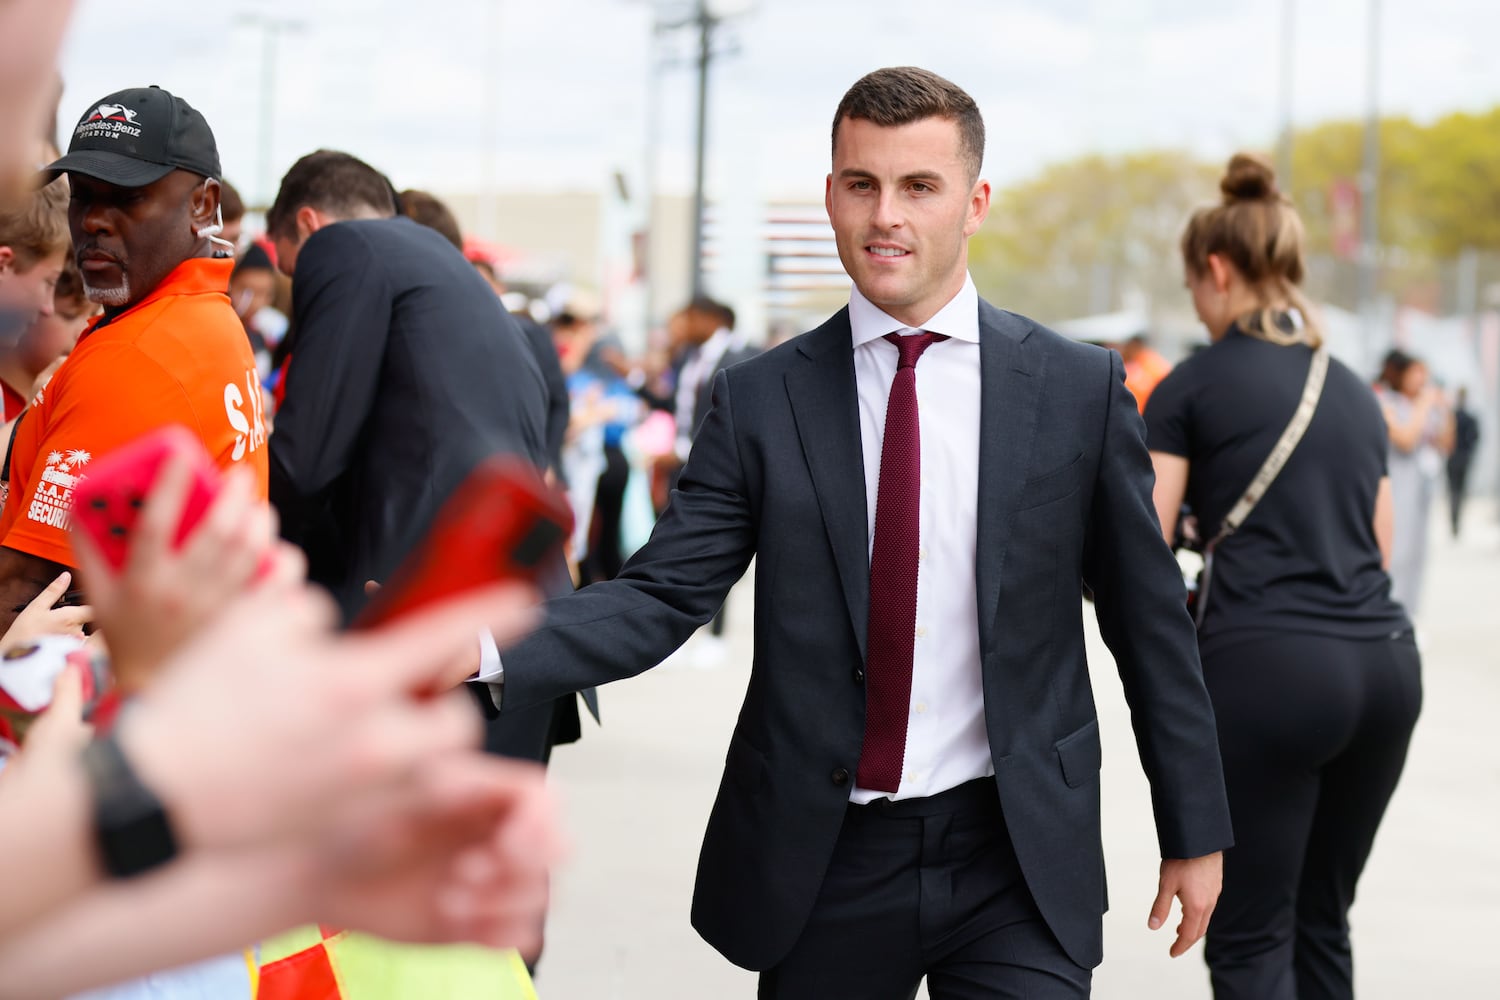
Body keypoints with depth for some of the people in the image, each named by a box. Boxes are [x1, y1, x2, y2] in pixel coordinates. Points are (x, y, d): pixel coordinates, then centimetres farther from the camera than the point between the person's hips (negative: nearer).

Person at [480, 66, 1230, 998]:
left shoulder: (1079, 388, 1)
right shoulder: (760, 400, 1)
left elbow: (1150, 620, 5)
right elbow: (661, 595, -6)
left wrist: (1196, 833, 9)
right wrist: (486, 656, -23)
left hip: (1017, 861, -1)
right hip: (824, 860, 1)